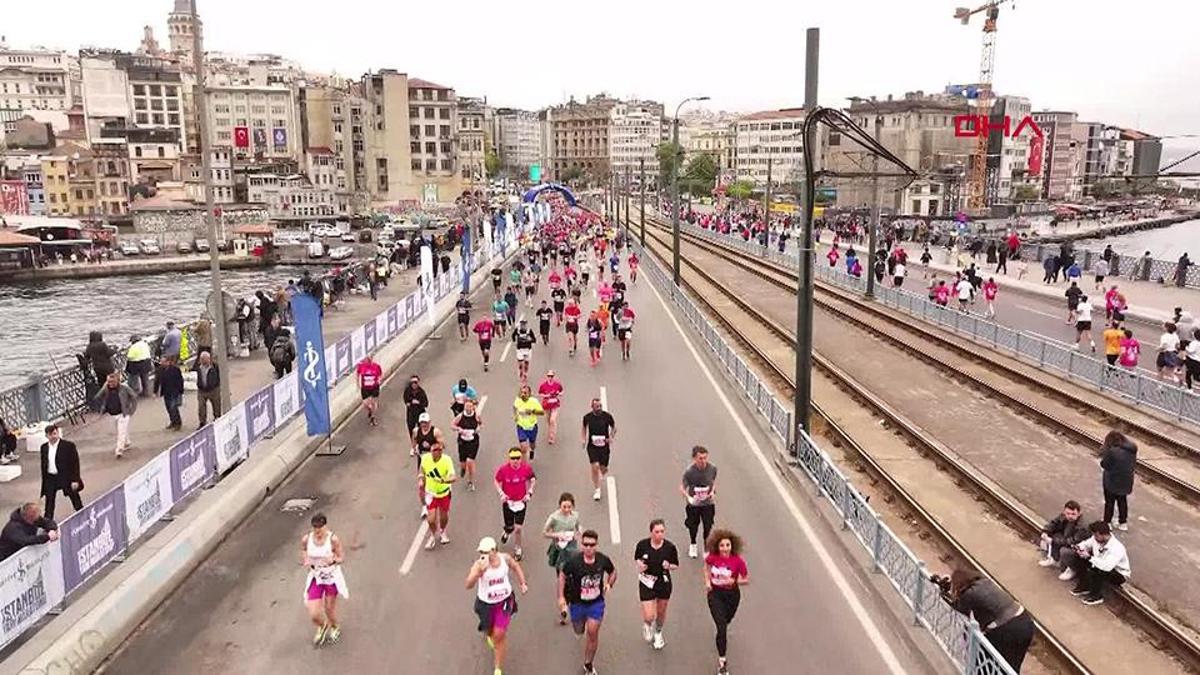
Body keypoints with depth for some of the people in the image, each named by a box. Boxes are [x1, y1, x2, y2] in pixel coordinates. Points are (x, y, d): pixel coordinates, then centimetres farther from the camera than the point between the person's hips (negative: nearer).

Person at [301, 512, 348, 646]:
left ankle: (334, 628, 50)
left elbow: (341, 557, -10)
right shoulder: (306, 539, -11)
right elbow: (303, 557, 3)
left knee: (330, 608, 15)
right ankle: (322, 627, 36)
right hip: (315, 578, 2)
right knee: (313, 614, -2)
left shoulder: (333, 539, -19)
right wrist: (305, 561, -20)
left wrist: (333, 560, -31)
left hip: (332, 577, -2)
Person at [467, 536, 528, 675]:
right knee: (489, 631, 20)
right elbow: (468, 585, -40)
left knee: (499, 634, -5)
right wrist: (480, 571, -55)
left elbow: (516, 566, 8)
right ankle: (489, 634, 61)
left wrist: (523, 583, 4)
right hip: (486, 603, 0)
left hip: (504, 601, 0)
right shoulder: (478, 564, -26)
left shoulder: (505, 558, -16)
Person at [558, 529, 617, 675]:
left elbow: (613, 572, 4)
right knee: (579, 631, 20)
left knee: (593, 633, -2)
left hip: (596, 602, 0)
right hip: (577, 602, 0)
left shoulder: (603, 560, -17)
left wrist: (609, 584, -14)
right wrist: (561, 597, -11)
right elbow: (562, 576, -6)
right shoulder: (573, 562, -24)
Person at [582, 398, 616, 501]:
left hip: (604, 445, 1)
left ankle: (603, 472, 46)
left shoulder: (607, 416, -7)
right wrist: (583, 439, 1)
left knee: (603, 469, 6)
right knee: (595, 467, -12)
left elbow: (614, 427, 8)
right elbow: (583, 427, 14)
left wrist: (611, 438, -7)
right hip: (592, 446, 0)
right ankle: (597, 490, 4)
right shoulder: (587, 417, -5)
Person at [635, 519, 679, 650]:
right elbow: (637, 558, 4)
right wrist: (640, 564, -17)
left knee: (661, 612, 19)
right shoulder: (642, 544, -16)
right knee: (649, 617, -5)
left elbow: (676, 565, -2)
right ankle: (647, 625, 34)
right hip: (647, 582, -1)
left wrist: (669, 566, -23)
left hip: (664, 582, 1)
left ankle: (658, 633, 52)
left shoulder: (670, 547, -16)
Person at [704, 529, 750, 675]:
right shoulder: (712, 557, -16)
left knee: (725, 622, 26)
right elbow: (707, 566, 9)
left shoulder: (738, 560, -21)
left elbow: (746, 580, -10)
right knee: (721, 627, -11)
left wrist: (733, 581, -27)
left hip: (732, 595, 1)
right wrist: (707, 581, -4)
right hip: (715, 593, -1)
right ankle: (722, 660, -1)